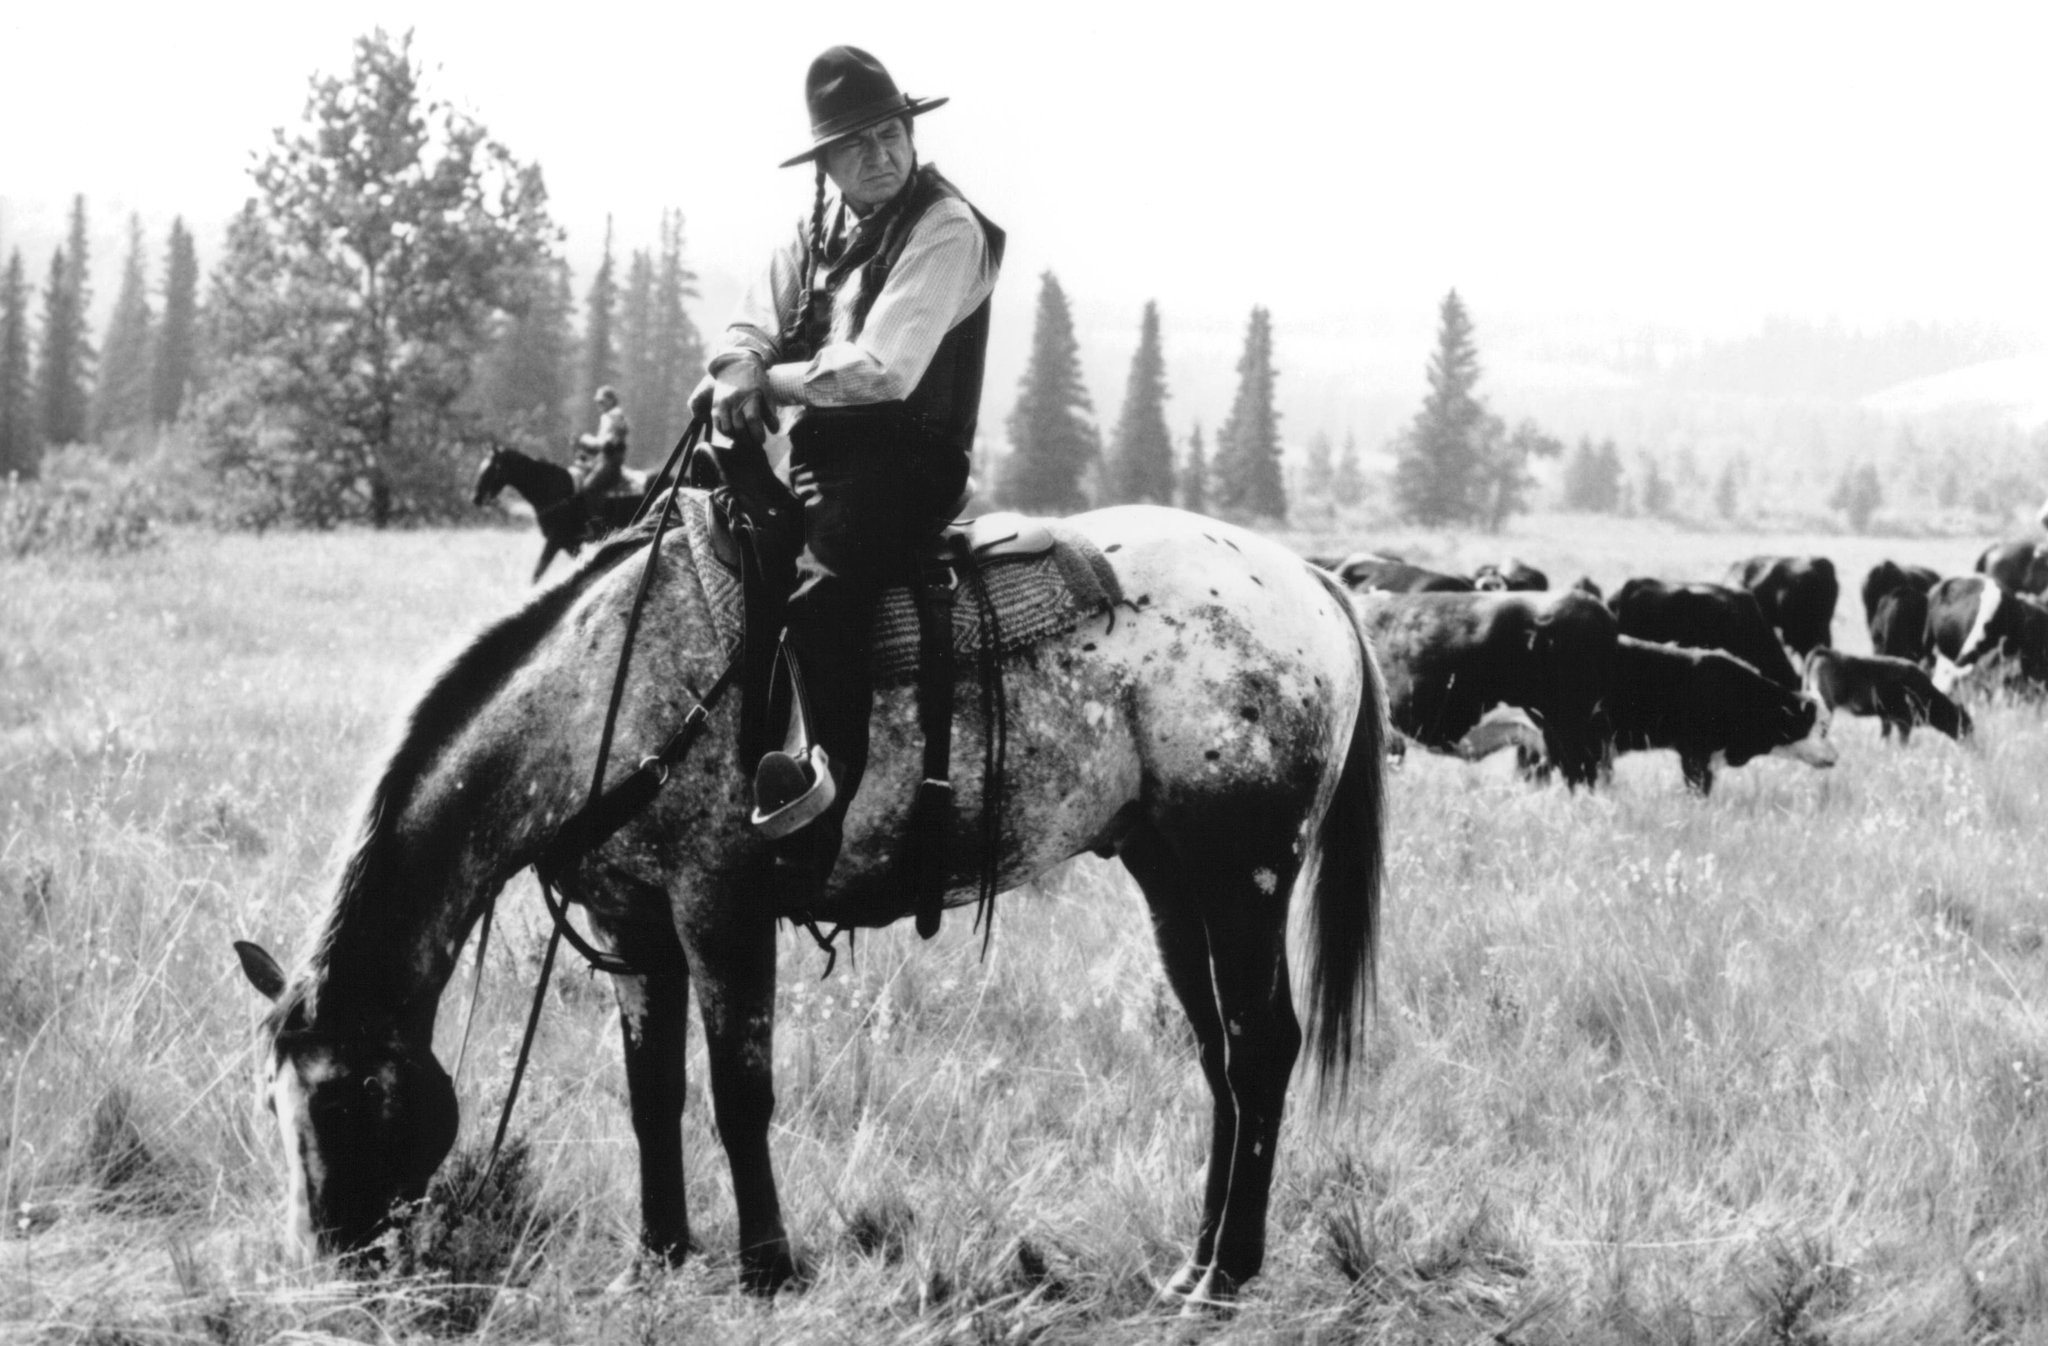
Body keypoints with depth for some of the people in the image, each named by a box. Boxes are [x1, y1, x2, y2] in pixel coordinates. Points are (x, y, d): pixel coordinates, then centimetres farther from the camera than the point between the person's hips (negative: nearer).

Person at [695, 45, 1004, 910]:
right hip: (815, 457, 8)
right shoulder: (816, 230, 14)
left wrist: (776, 381, -9)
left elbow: (881, 369, -18)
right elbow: (752, 327, 10)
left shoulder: (945, 230, -10)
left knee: (815, 591, -32)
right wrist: (740, 370, -14)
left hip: (903, 462, -8)